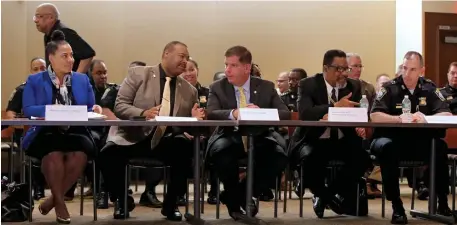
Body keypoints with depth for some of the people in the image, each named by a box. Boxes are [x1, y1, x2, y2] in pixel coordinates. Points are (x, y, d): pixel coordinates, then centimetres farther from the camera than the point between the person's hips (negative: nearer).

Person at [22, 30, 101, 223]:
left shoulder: (82, 80, 18)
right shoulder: (34, 81, 9)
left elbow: (89, 109, 15)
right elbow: (28, 110, -3)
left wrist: (95, 109, -9)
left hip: (76, 133, 2)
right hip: (46, 133, -2)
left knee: (80, 154, -33)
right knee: (54, 153, -37)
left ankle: (54, 198, -9)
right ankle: (59, 200, -12)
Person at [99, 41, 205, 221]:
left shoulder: (190, 90, 12)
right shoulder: (138, 74, 1)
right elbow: (119, 106, -6)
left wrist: (194, 119, -11)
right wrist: (143, 113, -24)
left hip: (165, 140, 2)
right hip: (132, 137, -2)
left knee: (185, 148, -30)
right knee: (108, 156, -31)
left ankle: (171, 203, -5)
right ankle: (122, 200, 4)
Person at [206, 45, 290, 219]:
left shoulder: (266, 87, 7)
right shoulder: (217, 88, 6)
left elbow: (286, 114, -2)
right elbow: (211, 114, -11)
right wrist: (233, 113, -33)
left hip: (259, 138, 1)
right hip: (230, 137, -1)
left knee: (279, 156, -29)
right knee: (222, 153, -36)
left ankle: (240, 195, -3)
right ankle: (235, 196, -3)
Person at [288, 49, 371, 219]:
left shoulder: (354, 86, 7)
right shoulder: (307, 85, -4)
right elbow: (304, 113, -20)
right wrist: (336, 106, -30)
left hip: (342, 141, 3)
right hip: (313, 140, -3)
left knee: (362, 157, -25)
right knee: (310, 157, -35)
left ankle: (331, 193, 1)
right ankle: (321, 194, -1)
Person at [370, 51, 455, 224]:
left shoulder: (429, 88, 3)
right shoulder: (390, 88, -6)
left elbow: (447, 115, -6)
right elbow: (374, 116, -17)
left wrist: (425, 118, -25)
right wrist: (400, 119, -32)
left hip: (420, 142, 2)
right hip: (393, 140, -2)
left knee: (440, 146, -28)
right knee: (385, 147, -37)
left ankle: (442, 202, -12)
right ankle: (396, 206, -27)